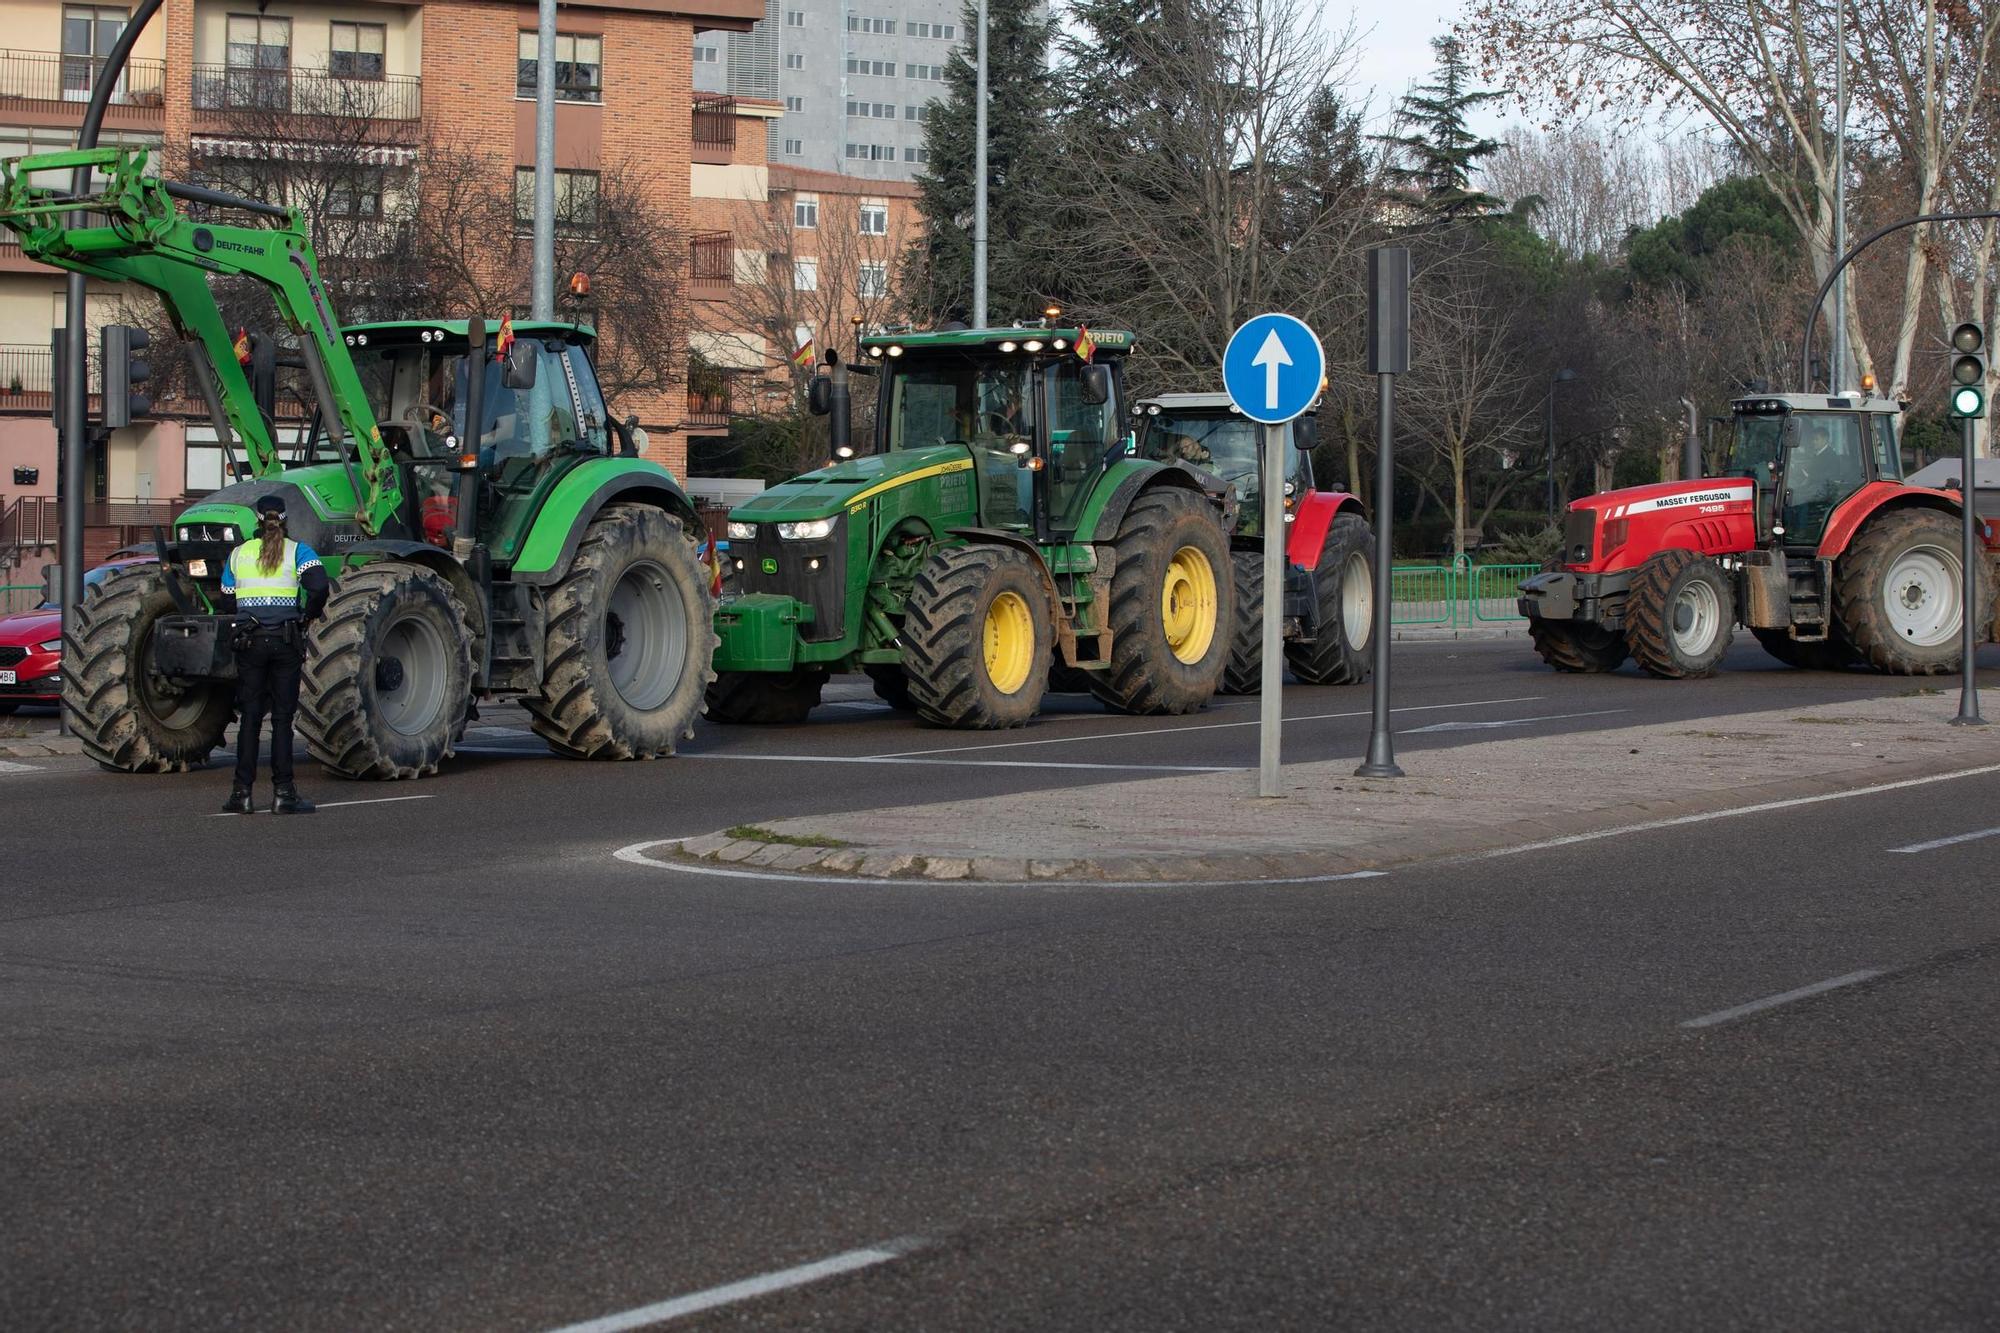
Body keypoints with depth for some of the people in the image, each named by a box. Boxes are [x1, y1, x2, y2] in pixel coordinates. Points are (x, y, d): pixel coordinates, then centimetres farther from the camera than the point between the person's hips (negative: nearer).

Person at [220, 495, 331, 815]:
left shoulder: (238, 554, 8)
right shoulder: (297, 551, 0)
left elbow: (226, 598, 10)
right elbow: (319, 586, -14)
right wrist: (307, 617, 1)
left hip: (250, 642, 2)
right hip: (286, 640, -2)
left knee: (250, 716, 6)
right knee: (282, 718, 2)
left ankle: (242, 792, 3)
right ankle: (283, 793, -1)